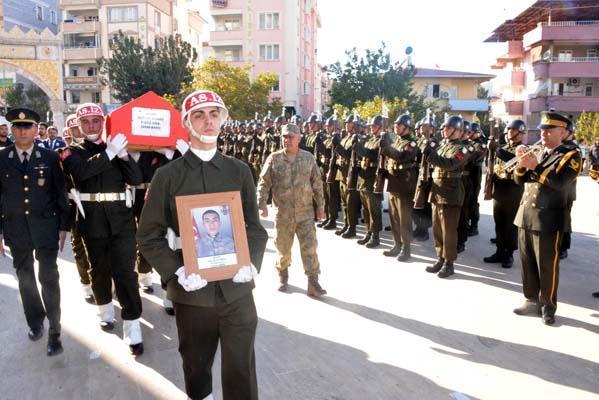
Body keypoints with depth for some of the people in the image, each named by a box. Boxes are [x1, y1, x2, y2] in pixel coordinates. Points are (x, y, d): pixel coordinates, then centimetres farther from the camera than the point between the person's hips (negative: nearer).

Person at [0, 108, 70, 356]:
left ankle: (54, 332, 8)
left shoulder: (50, 157, -2)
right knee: (25, 279, 14)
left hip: (45, 226, -2)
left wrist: (63, 227, 0)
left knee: (49, 278, -1)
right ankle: (35, 321, 33)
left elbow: (60, 193, 1)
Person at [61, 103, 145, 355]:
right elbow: (82, 171, -18)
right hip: (92, 221, 0)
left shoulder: (115, 148, 9)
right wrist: (110, 153, -23)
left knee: (125, 272, -5)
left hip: (121, 219, 0)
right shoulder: (73, 152, 5)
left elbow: (136, 179, -1)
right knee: (99, 270, 15)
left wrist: (123, 154, -14)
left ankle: (132, 330, -3)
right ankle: (105, 312, 38)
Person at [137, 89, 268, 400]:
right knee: (196, 365, 18)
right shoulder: (167, 175, 0)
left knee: (241, 369, 8)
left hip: (237, 289, 1)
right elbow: (149, 235, 0)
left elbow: (255, 227, 8)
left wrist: (251, 262, -10)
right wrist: (177, 271, -14)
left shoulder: (239, 171, 5)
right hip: (192, 291, 0)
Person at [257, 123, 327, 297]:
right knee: (283, 248, 12)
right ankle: (283, 277, 34)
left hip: (306, 213, 1)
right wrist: (262, 205, -10)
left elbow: (317, 184, 7)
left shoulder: (309, 158, 2)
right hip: (283, 213, 0)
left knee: (310, 247, -2)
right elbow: (264, 184, -1)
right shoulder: (274, 159, -2)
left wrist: (320, 206, 6)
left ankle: (313, 283, 5)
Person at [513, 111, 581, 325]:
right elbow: (520, 179, 7)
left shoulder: (571, 155, -4)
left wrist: (535, 166, -25)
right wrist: (523, 163, -10)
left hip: (548, 220, -6)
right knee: (528, 265, 12)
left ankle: (548, 307, 16)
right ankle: (532, 301, 24)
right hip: (526, 217, 6)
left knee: (548, 267, 3)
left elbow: (560, 183, -20)